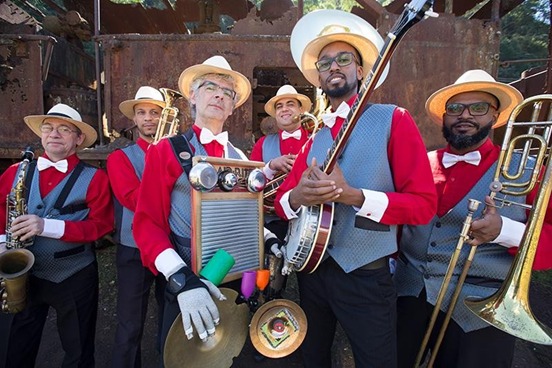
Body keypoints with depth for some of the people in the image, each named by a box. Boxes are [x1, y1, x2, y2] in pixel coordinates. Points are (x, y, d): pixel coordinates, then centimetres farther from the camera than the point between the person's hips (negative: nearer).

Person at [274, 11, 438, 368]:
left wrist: (352, 195, -26)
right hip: (311, 269, 6)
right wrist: (296, 197, -18)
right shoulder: (315, 135, 7)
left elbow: (424, 203, -14)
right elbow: (281, 199, 5)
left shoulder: (394, 120, -8)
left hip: (366, 277, -5)